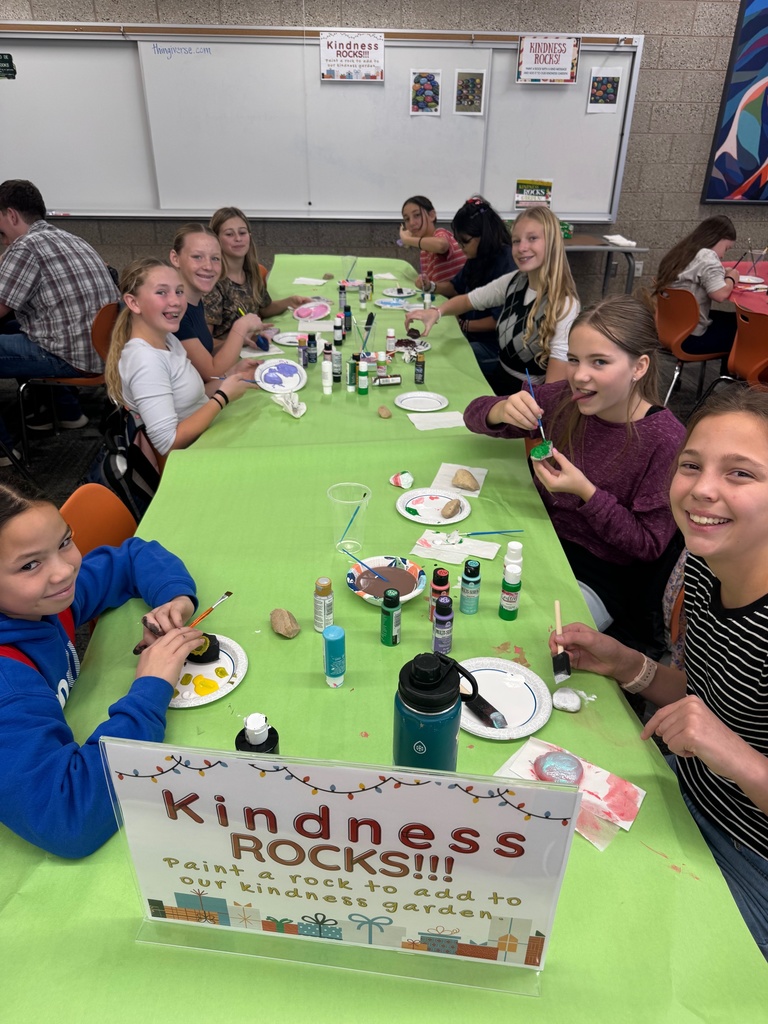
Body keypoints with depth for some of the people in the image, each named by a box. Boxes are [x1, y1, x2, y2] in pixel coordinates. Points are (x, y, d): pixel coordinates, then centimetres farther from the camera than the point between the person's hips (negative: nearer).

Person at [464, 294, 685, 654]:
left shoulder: (667, 441, -20)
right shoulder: (564, 399, -8)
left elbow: (648, 545, -14)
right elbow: (474, 414, -1)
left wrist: (586, 492, -27)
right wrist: (501, 411, -25)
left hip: (601, 573, -5)